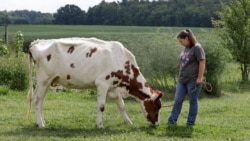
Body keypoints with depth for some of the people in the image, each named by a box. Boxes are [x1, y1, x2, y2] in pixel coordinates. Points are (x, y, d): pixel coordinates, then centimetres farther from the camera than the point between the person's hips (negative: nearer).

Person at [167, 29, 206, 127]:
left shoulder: (197, 48, -9)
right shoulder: (185, 49, 15)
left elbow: (202, 62, -14)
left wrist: (199, 78, -17)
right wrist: (180, 77, 20)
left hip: (193, 80, -8)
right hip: (182, 80, 8)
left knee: (193, 102, 2)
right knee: (178, 100, 5)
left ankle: (190, 123, 9)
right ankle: (172, 121, 7)